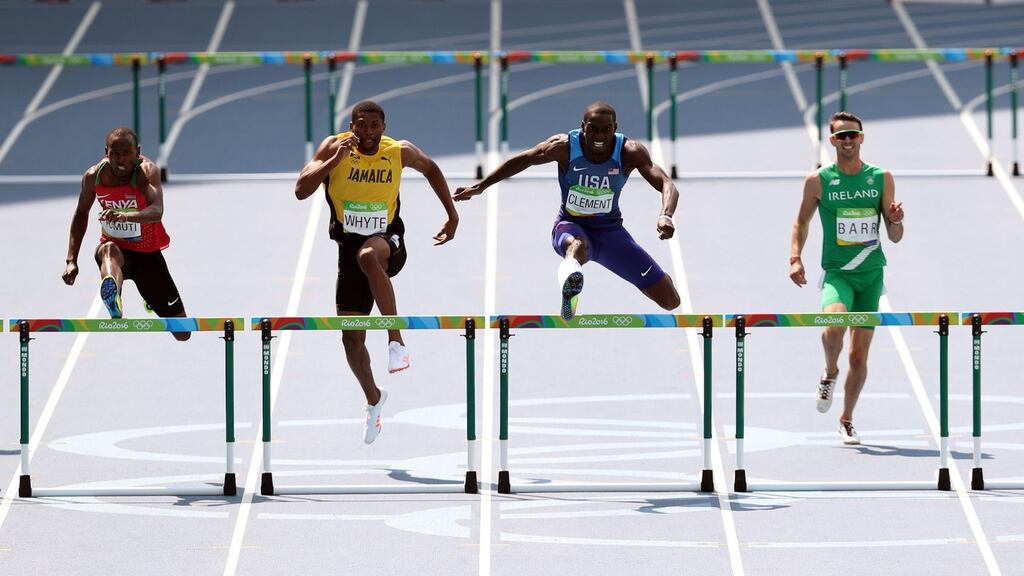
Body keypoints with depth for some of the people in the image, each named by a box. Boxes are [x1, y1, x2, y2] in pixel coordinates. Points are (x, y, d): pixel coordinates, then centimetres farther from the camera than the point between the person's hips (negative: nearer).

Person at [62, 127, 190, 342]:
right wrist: (71, 260, 2)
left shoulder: (146, 171, -23)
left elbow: (157, 211, -41)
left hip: (148, 253, 0)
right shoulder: (94, 176, -11)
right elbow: (81, 213, 8)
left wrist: (126, 216, -62)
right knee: (109, 251, -42)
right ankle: (113, 302, -77)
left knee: (182, 334, 10)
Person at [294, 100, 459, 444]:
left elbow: (430, 169, 17)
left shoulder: (400, 152, -5)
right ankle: (373, 399, 32)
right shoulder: (334, 148, -8)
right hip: (349, 246, 2)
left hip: (388, 241, -2)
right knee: (351, 338, 5)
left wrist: (452, 216, 18)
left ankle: (396, 340, -37)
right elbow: (301, 190, -17)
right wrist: (336, 159, -26)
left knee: (368, 255, -41)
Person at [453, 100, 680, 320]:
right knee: (577, 245, -45)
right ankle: (569, 280, -77)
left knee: (670, 301, -1)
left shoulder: (630, 152, -19)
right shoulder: (564, 147, -18)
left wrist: (665, 216, -50)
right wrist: (479, 187, 3)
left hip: (610, 230, 2)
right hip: (570, 226, -2)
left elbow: (667, 185, -28)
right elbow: (521, 160, -2)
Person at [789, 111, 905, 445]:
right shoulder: (818, 180, 0)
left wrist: (895, 220, -16)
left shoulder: (882, 179, 3)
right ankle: (830, 373, 2)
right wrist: (795, 258, 0)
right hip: (837, 272, -2)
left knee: (859, 356, 3)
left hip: (871, 274, 2)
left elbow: (895, 237, 6)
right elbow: (802, 221, 13)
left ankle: (846, 420, 21)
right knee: (833, 327, -31)